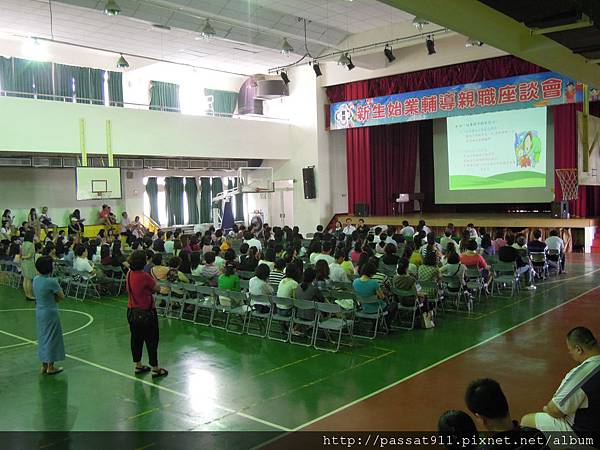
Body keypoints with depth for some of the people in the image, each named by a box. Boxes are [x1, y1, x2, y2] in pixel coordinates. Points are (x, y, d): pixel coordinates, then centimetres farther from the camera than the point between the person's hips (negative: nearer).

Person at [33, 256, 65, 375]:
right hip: (50, 312, -7)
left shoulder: (36, 279, 1)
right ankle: (50, 367, 14)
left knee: (43, 337, 17)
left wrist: (51, 297, 0)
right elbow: (61, 297, -13)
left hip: (39, 311, 7)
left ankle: (44, 365, 27)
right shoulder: (52, 281, -22)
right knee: (52, 338, 5)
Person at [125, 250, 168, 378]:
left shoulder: (129, 274, -2)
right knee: (152, 340, 5)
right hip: (146, 313, -7)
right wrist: (153, 279, 1)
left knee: (136, 339, 17)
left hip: (132, 312, 7)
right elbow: (157, 288, -14)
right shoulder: (144, 276, -24)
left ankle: (138, 365, 29)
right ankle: (155, 369, 13)